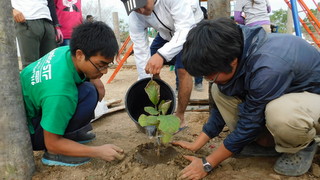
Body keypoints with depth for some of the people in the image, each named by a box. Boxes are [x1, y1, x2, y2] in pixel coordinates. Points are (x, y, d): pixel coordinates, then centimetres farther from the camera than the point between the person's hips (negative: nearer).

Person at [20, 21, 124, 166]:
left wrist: (97, 83, -8)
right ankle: (54, 154, -13)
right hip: (25, 132, -8)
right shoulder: (60, 92, -36)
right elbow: (52, 143, -24)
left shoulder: (67, 51, -13)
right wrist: (99, 151, -22)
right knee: (88, 94, -28)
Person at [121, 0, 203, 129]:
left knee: (183, 69, -21)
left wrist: (161, 55, -59)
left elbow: (185, 30, -44)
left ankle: (180, 118, -6)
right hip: (166, 33, 5)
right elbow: (141, 51, -19)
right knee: (151, 67, -2)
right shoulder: (134, 17, -24)